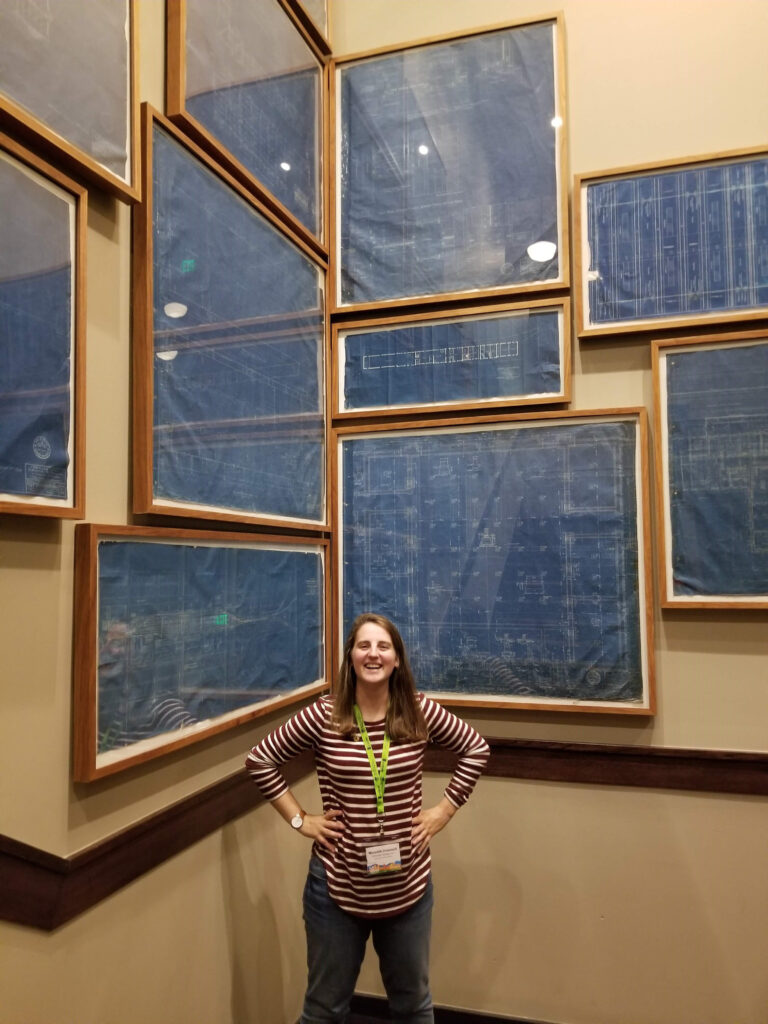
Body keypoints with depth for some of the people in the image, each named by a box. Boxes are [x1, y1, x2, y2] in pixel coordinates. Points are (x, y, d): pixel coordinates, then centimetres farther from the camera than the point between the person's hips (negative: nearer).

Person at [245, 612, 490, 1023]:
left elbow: (476, 749, 4)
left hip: (408, 888, 2)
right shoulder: (322, 716, -15)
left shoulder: (420, 712, -10)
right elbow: (259, 761, -4)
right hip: (338, 887, -1)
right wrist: (300, 819, -6)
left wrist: (444, 810, -1)